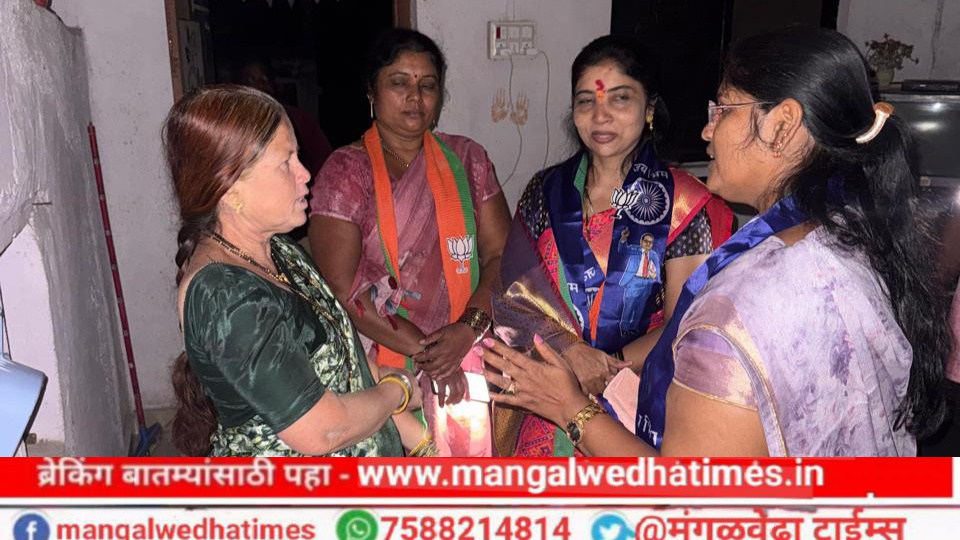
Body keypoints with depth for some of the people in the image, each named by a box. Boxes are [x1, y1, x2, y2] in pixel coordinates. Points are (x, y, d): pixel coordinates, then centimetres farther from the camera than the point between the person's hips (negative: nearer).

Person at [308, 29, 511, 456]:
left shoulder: (466, 159, 5)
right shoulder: (345, 171, -6)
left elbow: (502, 254, 0)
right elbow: (341, 286, -13)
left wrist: (468, 329, -15)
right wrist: (423, 350, -15)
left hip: (468, 358, 3)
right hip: (386, 372, -3)